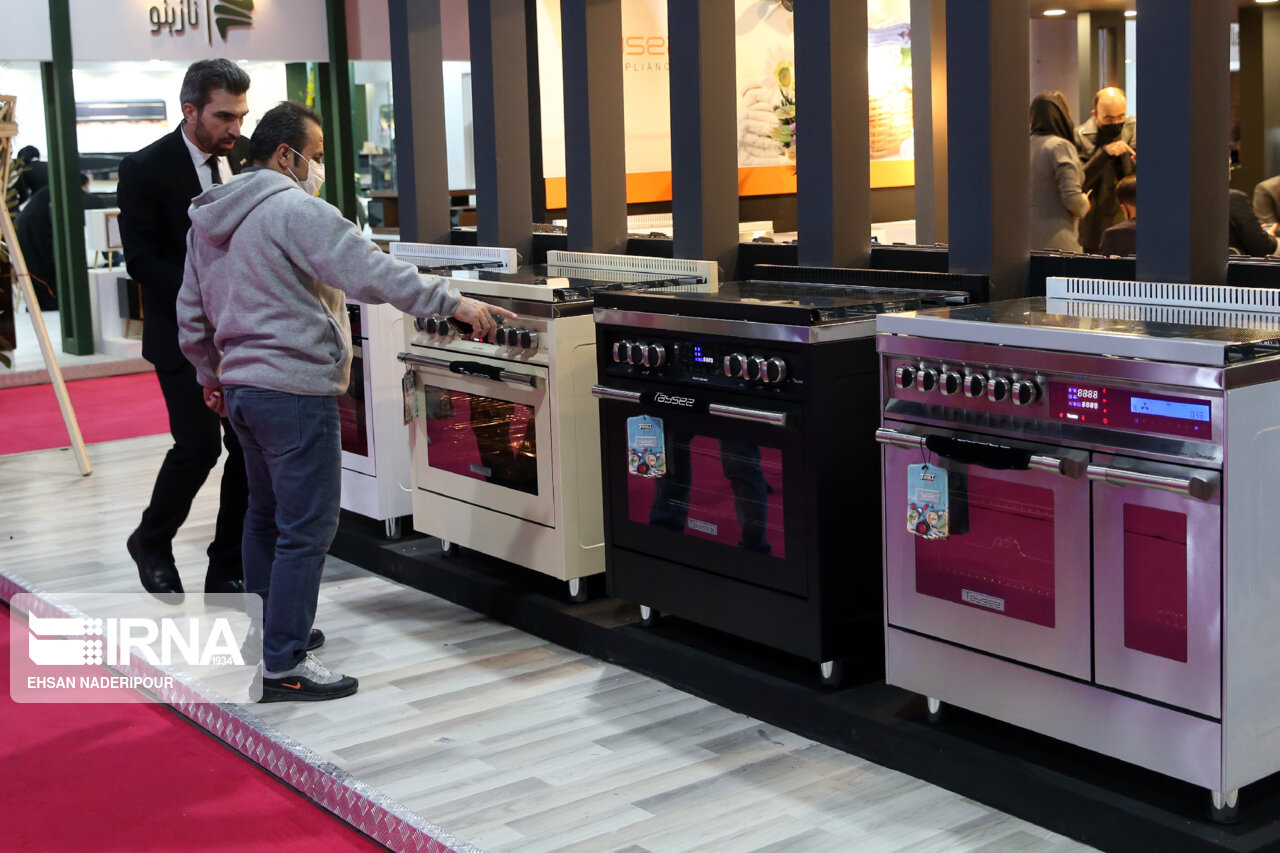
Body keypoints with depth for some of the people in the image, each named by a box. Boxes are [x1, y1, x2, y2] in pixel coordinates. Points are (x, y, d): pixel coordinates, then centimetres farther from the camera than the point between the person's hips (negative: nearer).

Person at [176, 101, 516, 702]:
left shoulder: (207, 221, 14)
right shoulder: (294, 209, -15)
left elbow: (191, 314, 21)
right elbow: (370, 272, -23)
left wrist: (210, 373, 33)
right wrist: (455, 303, -21)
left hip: (242, 386, 10)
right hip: (295, 389, -10)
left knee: (266, 515, 22)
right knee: (307, 530, -5)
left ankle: (265, 636, 33)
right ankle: (283, 666, -2)